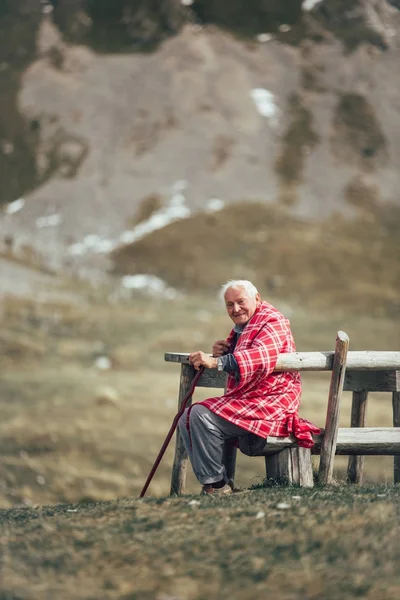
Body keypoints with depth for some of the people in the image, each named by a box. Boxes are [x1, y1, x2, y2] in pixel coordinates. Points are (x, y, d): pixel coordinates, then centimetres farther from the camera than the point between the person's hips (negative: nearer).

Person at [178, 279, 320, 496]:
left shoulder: (271, 321, -11)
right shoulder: (242, 326, 20)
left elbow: (263, 356, -31)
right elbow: (237, 363, 33)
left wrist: (217, 362, -40)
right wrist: (223, 351, 7)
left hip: (271, 403, -10)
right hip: (244, 401, 11)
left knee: (201, 415, -25)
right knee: (187, 419, 4)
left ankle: (216, 485, -19)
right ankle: (209, 482, 0)